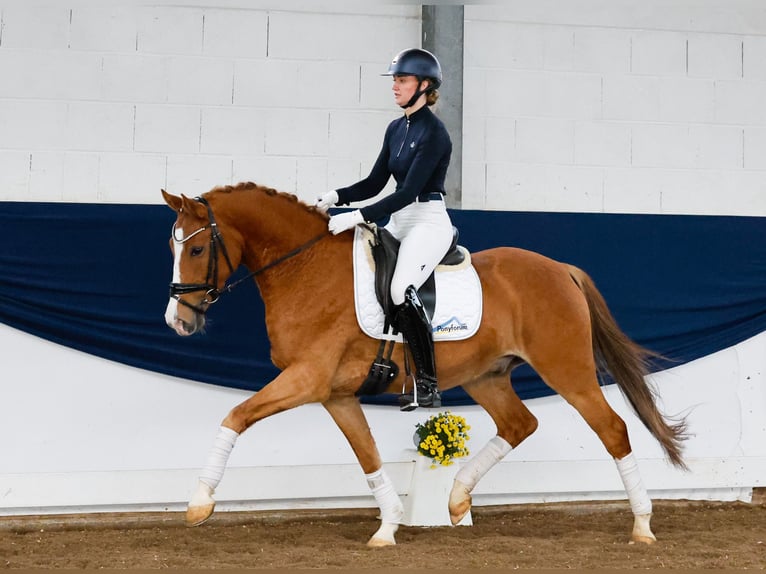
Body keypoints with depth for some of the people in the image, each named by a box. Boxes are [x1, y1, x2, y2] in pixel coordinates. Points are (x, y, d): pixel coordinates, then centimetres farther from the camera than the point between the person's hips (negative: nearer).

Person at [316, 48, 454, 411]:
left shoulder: (434, 132, -14)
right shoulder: (396, 129, 12)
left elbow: (408, 192, -21)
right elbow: (375, 183, 13)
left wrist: (359, 217, -26)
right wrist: (335, 198, -4)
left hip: (428, 221, -10)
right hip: (398, 222, 10)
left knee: (402, 290, -29)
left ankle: (428, 386, -22)